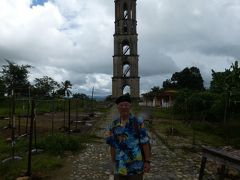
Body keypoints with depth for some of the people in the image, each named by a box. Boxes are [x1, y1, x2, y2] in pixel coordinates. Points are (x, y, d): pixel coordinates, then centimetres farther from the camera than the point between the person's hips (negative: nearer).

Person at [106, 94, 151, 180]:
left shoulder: (138, 122, -8)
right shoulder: (114, 124, 1)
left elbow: (145, 143, -7)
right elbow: (112, 145, 6)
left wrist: (147, 161, -9)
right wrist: (114, 163, 7)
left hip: (136, 167, -3)